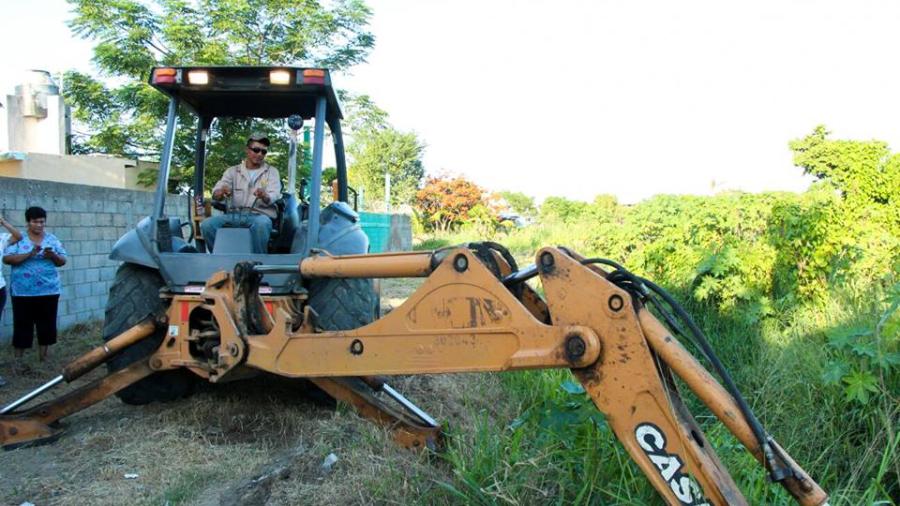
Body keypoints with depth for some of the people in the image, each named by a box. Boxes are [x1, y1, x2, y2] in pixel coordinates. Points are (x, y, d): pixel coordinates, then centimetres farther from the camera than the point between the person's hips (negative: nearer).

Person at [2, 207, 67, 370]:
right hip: (23, 292, -3)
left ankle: (43, 358, 19)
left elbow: (62, 261, 5)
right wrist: (29, 254, -22)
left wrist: (52, 255, -16)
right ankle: (18, 360, 12)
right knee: (22, 325, 2)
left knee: (47, 325, 8)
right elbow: (7, 258, -10)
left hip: (48, 290, 3)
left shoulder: (52, 239, 7)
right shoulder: (18, 238, 0)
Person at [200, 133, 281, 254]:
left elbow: (273, 196, -4)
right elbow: (216, 193, 4)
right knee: (207, 224, -24)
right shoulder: (233, 171, 16)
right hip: (234, 214, 2)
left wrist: (265, 196, -30)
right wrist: (221, 192, -23)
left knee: (261, 223, -38)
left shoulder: (272, 171, 12)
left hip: (260, 215, -2)